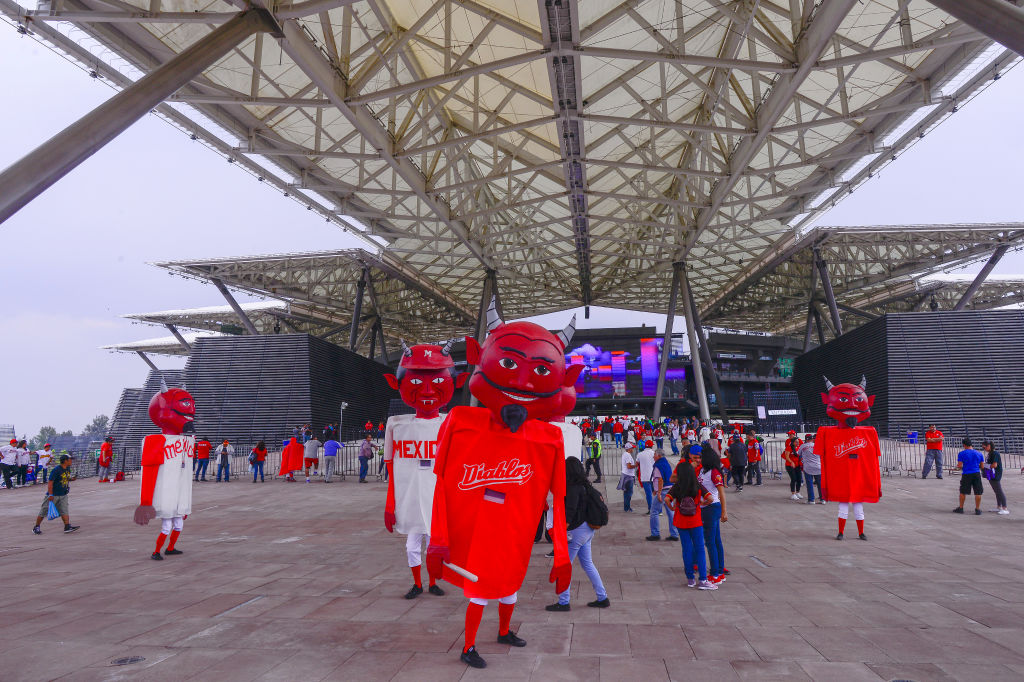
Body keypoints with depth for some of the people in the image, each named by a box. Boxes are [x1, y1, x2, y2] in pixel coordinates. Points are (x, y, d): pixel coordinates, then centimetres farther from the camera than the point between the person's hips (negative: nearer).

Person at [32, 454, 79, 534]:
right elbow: (50, 482, -20)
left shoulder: (68, 469, 7)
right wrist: (50, 494, -23)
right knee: (44, 511, 5)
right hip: (53, 495, -6)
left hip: (63, 495, 6)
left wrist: (71, 479, -1)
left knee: (64, 510, -3)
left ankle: (67, 526, -8)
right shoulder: (56, 470, -18)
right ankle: (36, 527, 20)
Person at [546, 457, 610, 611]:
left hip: (577, 530, -9)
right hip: (587, 528, 9)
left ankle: (563, 603, 6)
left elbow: (570, 512, -22)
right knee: (587, 563, 17)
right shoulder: (585, 485, 9)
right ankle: (602, 598, 21)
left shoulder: (574, 488, -18)